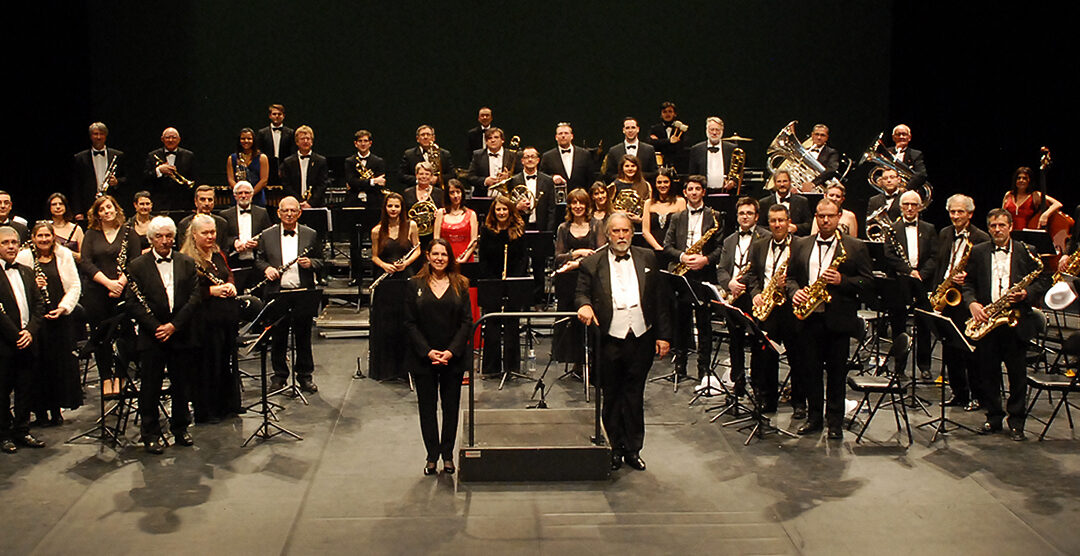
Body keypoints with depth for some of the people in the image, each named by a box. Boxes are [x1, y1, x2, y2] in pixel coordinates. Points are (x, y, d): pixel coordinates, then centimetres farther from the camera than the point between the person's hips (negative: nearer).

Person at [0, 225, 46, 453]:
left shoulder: (26, 272, 14)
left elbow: (38, 304, 11)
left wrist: (31, 331, -4)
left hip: (27, 342, 6)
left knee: (25, 391, 11)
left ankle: (22, 432, 21)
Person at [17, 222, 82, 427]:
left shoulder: (64, 255, 8)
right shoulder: (24, 257, 3)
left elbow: (75, 286, 5)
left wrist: (63, 307, -8)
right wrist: (33, 285, -18)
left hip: (61, 317, 2)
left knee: (62, 363, 2)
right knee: (39, 364, -1)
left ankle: (56, 408, 14)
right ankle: (40, 410, 9)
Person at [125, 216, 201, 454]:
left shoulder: (187, 263, 6)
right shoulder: (137, 266, 0)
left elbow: (195, 297, -1)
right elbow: (133, 304, -5)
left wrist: (174, 325, -11)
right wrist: (156, 327, -14)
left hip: (181, 334, 2)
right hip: (152, 337, -2)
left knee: (182, 385, 10)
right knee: (150, 387, 4)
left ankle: (180, 428, 25)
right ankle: (150, 434, 14)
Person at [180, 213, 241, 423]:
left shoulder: (218, 254, 13)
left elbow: (229, 275, 23)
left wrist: (230, 285, 1)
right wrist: (211, 291, -21)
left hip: (227, 315, 7)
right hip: (205, 320, -7)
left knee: (228, 360, 15)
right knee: (206, 364, -1)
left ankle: (229, 404, 29)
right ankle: (205, 411, 11)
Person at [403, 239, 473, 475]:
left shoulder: (460, 285, 2)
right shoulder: (416, 285, 1)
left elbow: (467, 321, -1)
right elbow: (410, 323, -1)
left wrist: (452, 351, -12)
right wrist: (427, 351, -12)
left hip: (454, 357, 0)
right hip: (423, 357, 0)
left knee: (451, 406, 7)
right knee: (427, 406, 5)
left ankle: (448, 454, 19)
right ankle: (432, 455, 15)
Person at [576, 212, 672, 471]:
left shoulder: (648, 259, 9)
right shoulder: (591, 263, 3)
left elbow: (660, 299, 9)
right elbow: (581, 294, 3)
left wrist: (663, 335, 3)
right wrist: (584, 305, -22)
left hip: (641, 338, 1)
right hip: (609, 340, -1)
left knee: (634, 395, 8)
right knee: (611, 396, 8)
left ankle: (633, 449, 19)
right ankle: (615, 449, 20)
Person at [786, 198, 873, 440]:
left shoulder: (856, 247, 2)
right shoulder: (800, 245, 12)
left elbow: (867, 283, -2)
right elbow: (790, 276, 14)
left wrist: (841, 280, -18)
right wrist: (795, 292, -7)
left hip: (838, 319, -3)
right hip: (808, 318, 3)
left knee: (837, 371, 4)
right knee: (810, 369, 8)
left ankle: (835, 421, 14)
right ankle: (814, 417, 20)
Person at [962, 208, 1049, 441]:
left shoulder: (1026, 252, 5)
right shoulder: (977, 252, 10)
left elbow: (1041, 283, 4)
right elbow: (968, 283, 8)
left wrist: (1026, 294, -14)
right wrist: (972, 303, -9)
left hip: (1015, 321, -2)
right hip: (985, 318, 2)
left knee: (1017, 374, 2)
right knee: (988, 372, 6)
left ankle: (1016, 422, 12)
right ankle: (993, 418, 19)